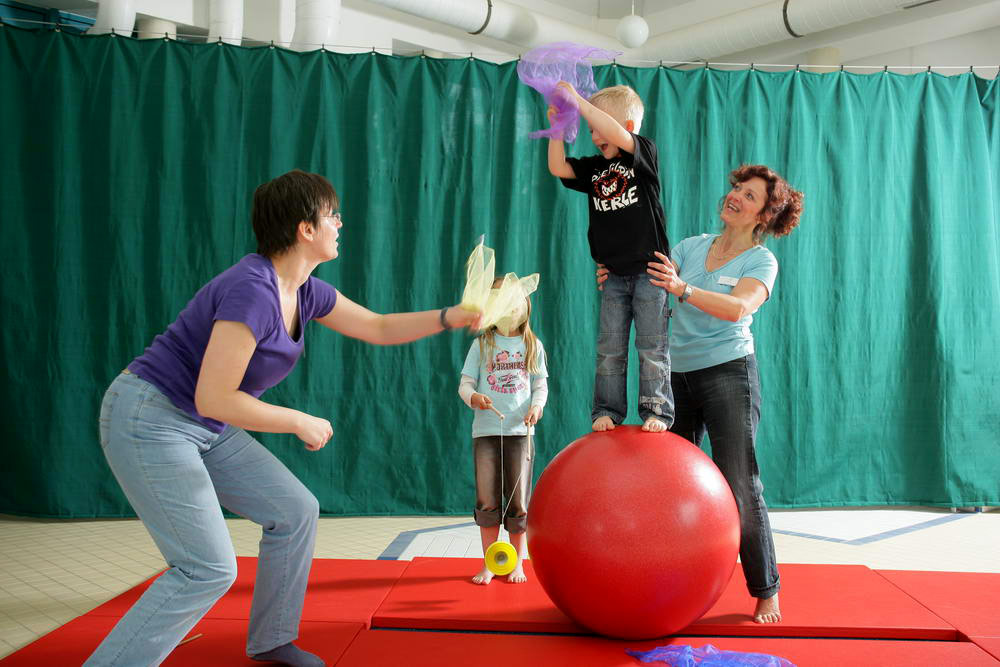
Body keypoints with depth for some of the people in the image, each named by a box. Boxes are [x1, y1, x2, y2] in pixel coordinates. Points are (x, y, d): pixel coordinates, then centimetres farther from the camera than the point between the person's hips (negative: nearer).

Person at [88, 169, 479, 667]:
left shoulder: (304, 291, 2)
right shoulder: (252, 290, -26)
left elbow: (380, 328, 13)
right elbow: (213, 399, -27)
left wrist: (451, 317, 4)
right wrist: (300, 423, -16)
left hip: (206, 429, 9)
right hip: (148, 421, -9)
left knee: (295, 511, 9)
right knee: (208, 569, -11)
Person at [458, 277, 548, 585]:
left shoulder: (533, 345, 9)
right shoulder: (481, 344, 7)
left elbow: (541, 385, 8)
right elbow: (465, 383, 4)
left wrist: (536, 406, -12)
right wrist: (473, 397, -18)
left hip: (520, 430, 0)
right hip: (486, 430, 0)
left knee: (518, 501, 3)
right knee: (487, 502, 2)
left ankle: (517, 563, 16)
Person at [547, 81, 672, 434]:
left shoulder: (645, 152, -5)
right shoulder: (595, 167, 10)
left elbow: (617, 135, -24)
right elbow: (558, 168, -1)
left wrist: (577, 99, -22)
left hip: (649, 269, -5)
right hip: (613, 274, 5)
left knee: (652, 346, 1)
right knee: (609, 348, 6)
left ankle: (656, 411, 9)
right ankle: (607, 411, 13)